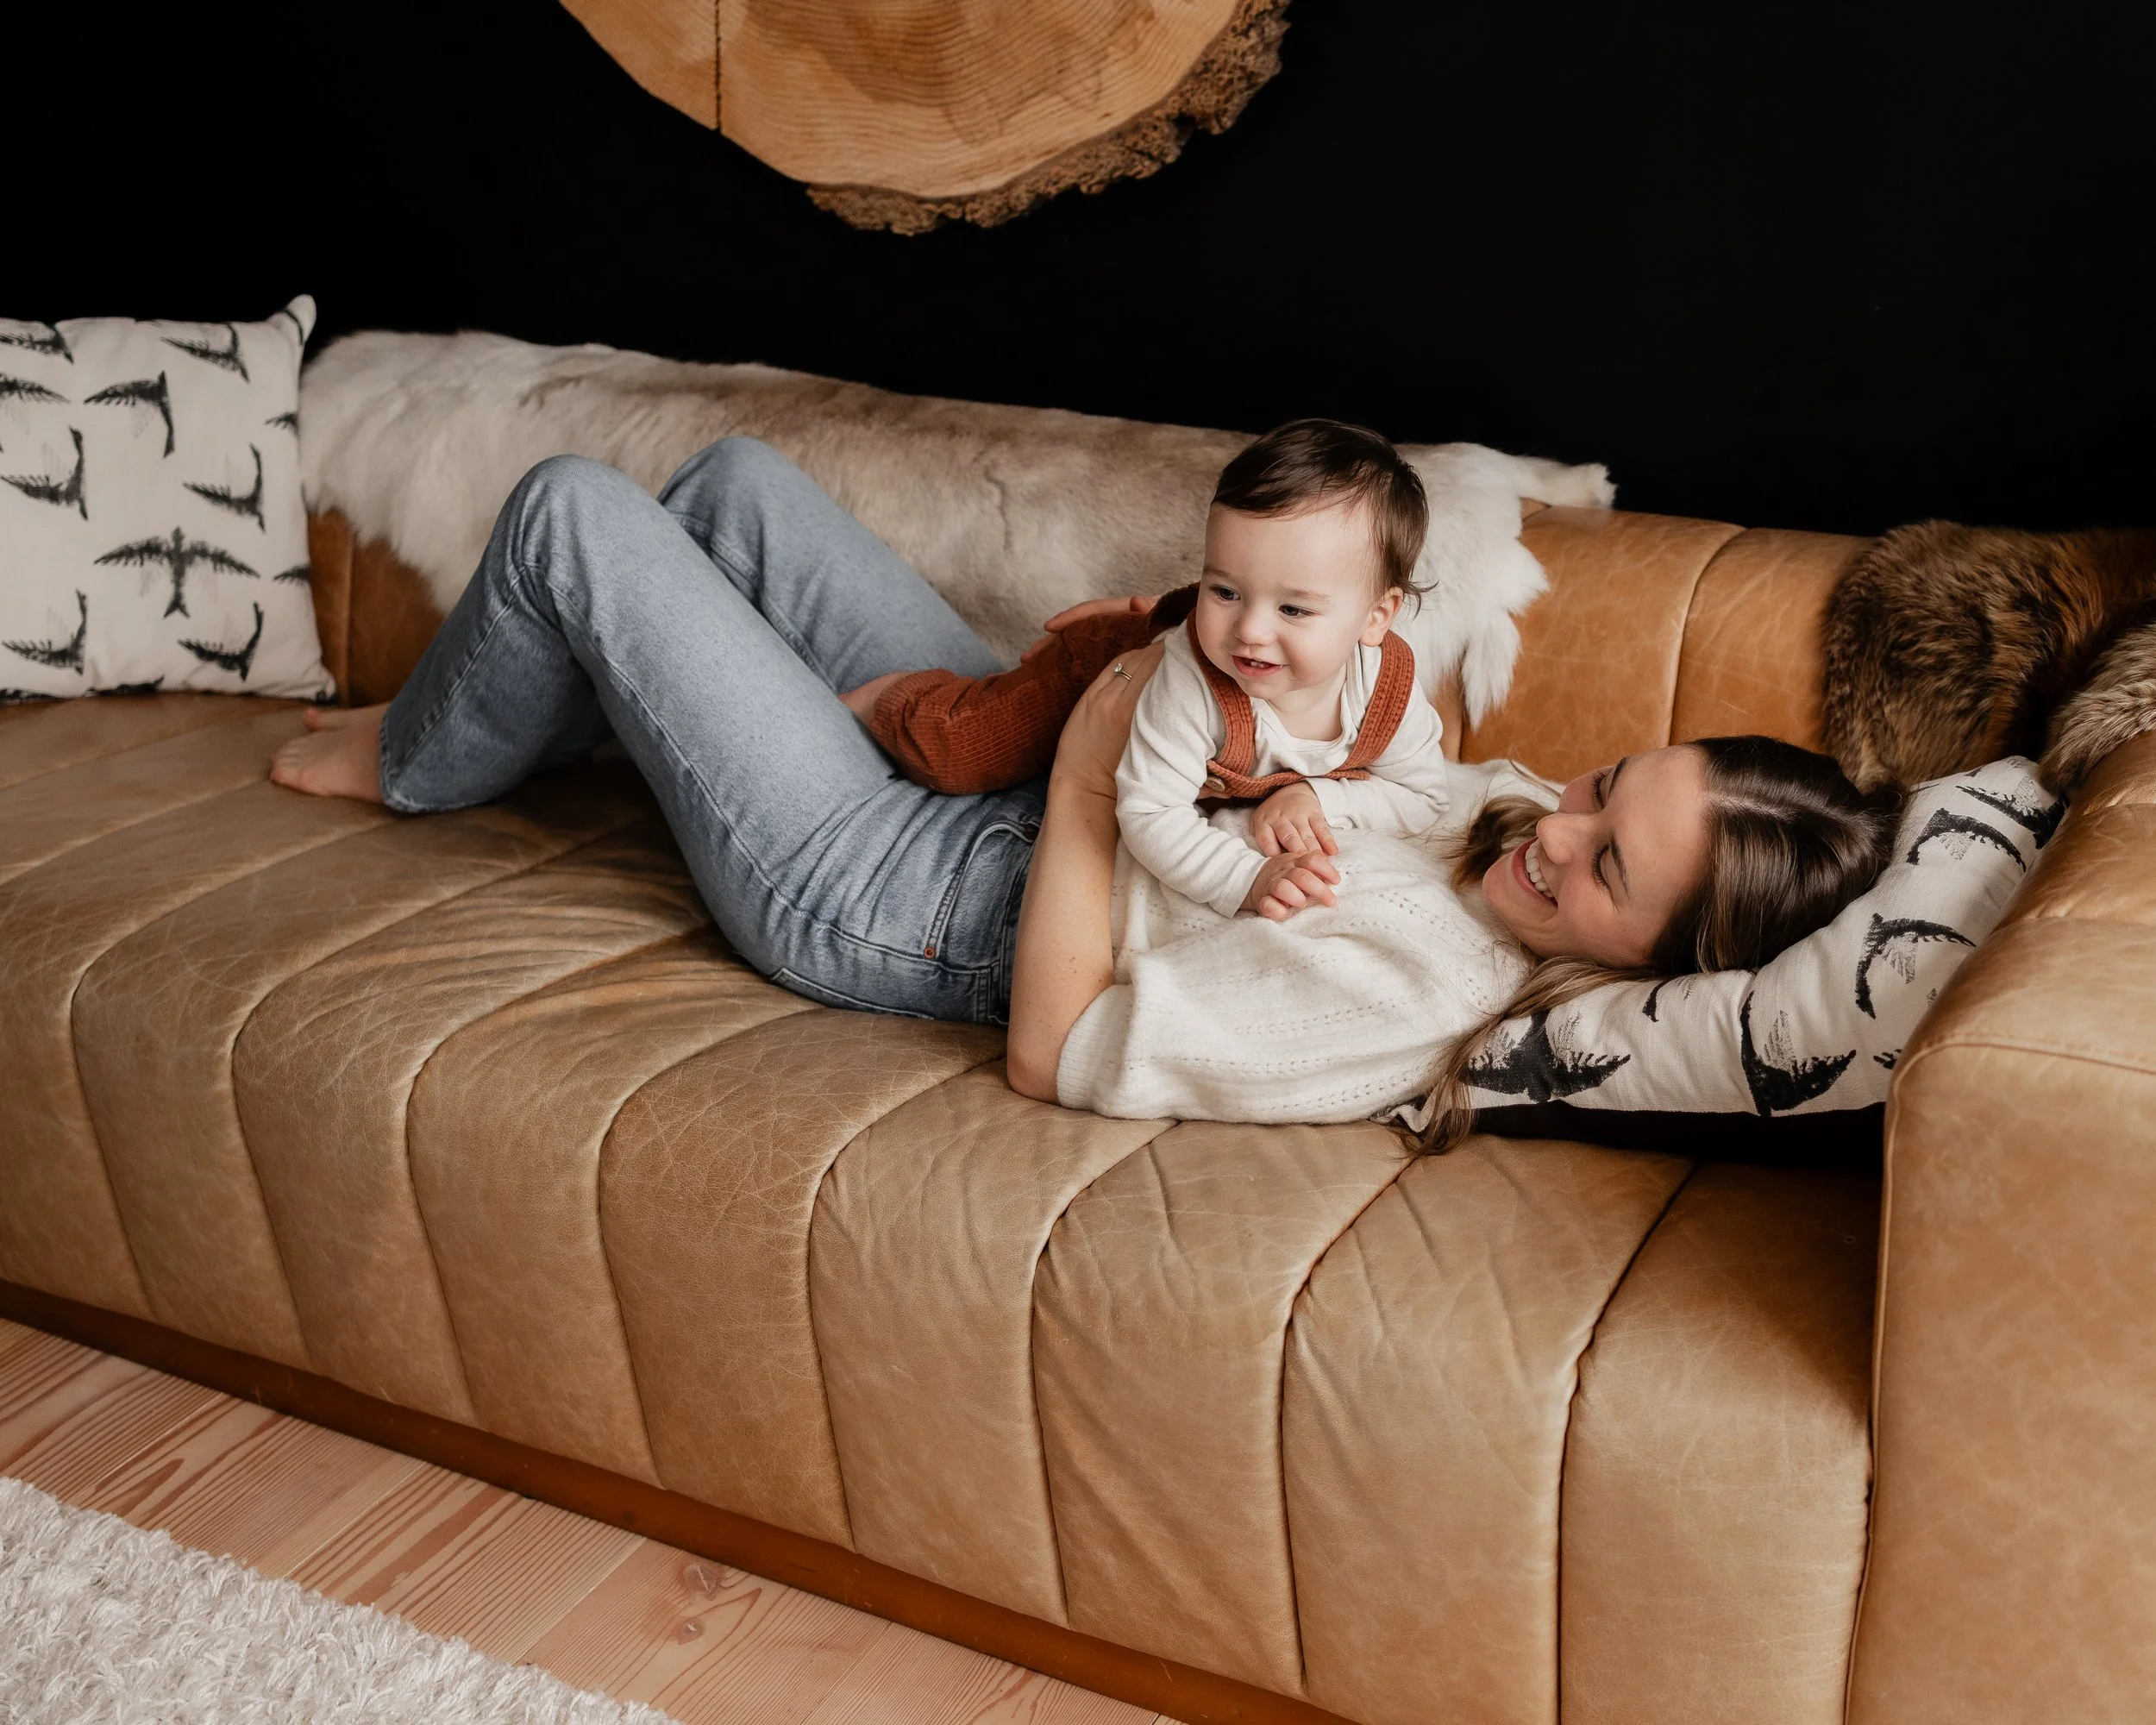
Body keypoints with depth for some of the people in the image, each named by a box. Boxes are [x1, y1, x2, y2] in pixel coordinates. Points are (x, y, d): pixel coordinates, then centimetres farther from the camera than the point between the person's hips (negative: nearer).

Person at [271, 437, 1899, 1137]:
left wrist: (1082, 782, -25)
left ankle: (413, 760, 30)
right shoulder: (1535, 814, -12)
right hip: (996, 784, 8)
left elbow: (1059, 1050, -30)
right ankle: (486, 723, 42)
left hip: (885, 897, -8)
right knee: (735, 477, 19)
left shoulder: (1400, 995, -36)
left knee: (571, 506, -2)